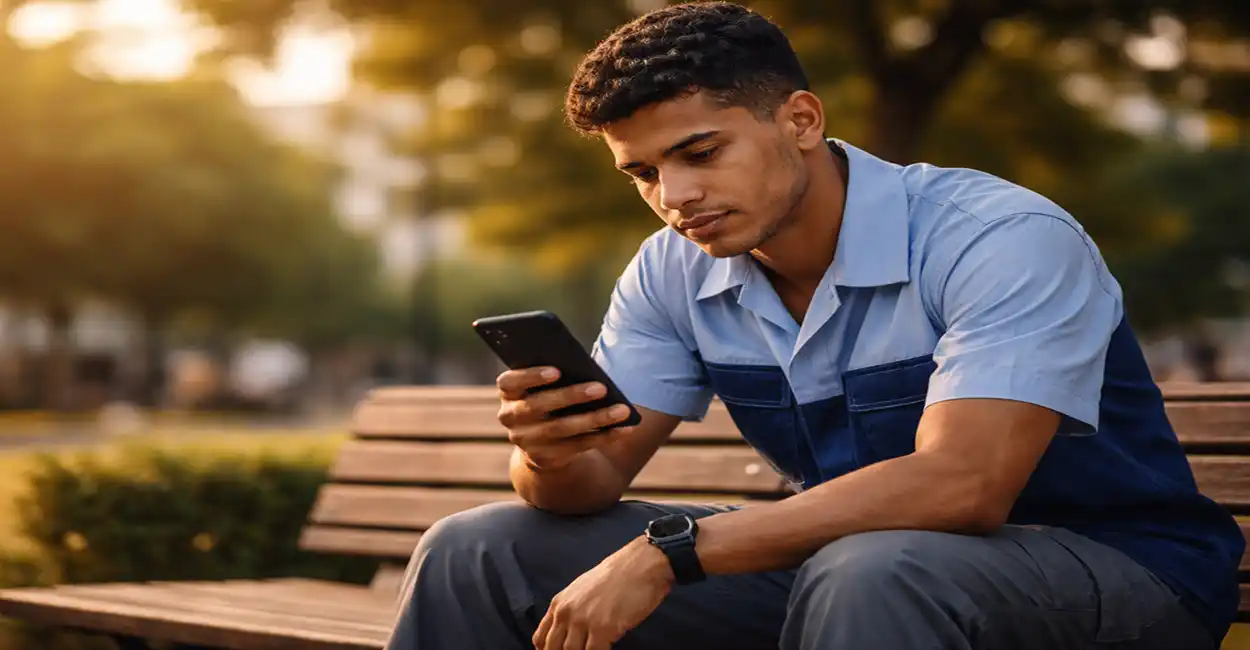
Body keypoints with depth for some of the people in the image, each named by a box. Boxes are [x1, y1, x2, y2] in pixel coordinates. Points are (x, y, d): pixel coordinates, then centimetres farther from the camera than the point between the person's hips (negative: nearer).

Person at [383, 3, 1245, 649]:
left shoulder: (1000, 239, -20)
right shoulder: (675, 274, 1)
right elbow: (593, 479, 0)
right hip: (839, 565, 6)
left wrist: (668, 553, -32)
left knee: (870, 572, -43)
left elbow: (961, 485, -32)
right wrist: (550, 455, -27)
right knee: (474, 555, -2)